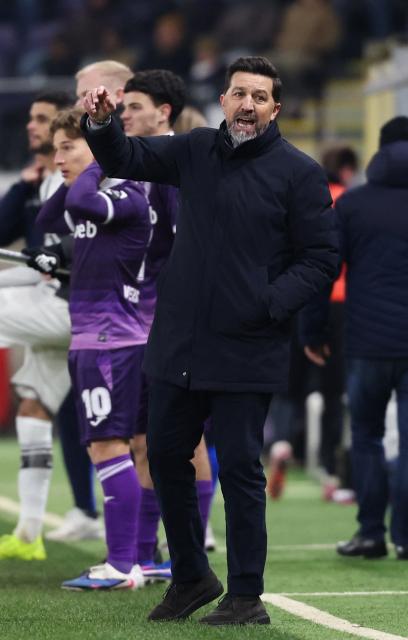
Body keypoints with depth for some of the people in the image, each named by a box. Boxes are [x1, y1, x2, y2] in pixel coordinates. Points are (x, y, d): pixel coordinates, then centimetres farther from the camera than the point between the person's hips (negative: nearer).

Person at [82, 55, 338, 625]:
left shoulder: (299, 172, -6)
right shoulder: (197, 151, 7)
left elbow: (321, 259, -5)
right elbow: (124, 159, 14)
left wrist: (271, 301, -19)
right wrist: (101, 123, -8)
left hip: (246, 352, -5)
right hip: (177, 343, 5)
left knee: (239, 470, -1)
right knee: (166, 456, 12)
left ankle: (246, 596, 9)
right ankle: (191, 578, 28)